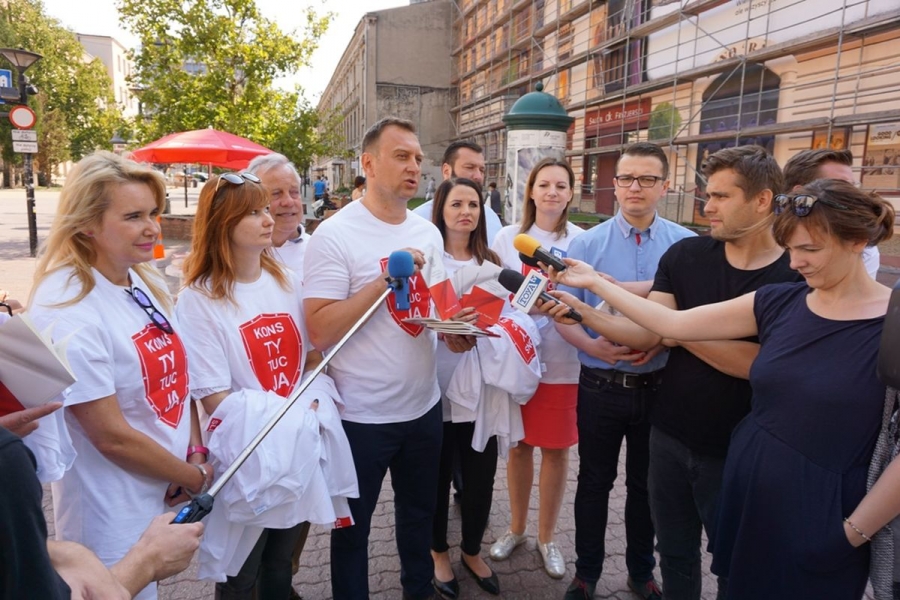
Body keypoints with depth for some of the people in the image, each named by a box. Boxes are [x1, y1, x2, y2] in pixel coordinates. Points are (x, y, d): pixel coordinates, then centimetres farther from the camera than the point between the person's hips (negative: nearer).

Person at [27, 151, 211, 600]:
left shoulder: (148, 283, 0)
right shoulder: (67, 310, -23)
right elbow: (111, 436, -22)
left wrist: (196, 455, -4)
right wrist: (196, 478, -10)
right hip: (115, 518, -7)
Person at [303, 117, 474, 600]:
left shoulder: (429, 233, 4)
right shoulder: (334, 234, -17)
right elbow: (319, 331, -23)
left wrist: (453, 331, -6)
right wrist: (386, 278, -28)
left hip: (423, 405, 7)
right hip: (362, 414, -6)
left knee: (419, 511, 26)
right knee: (352, 526, 15)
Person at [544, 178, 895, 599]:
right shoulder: (778, 302, -1)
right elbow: (673, 324, -2)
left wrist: (853, 532, -11)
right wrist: (594, 282, -3)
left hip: (820, 514, -4)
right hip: (747, 489, 5)